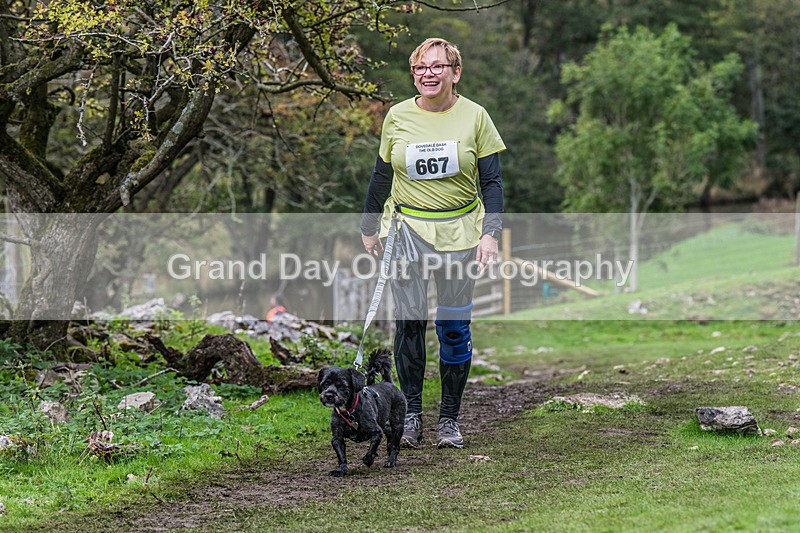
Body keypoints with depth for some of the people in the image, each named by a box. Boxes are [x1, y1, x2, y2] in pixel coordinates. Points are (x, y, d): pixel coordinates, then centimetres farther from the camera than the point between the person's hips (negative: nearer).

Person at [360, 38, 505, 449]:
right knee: (409, 321, -2)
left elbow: (491, 180, 1)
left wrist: (491, 233, -9)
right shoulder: (397, 117, 3)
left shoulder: (474, 116, -1)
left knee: (455, 326, 0)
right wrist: (369, 227, 17)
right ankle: (410, 414, 7)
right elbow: (381, 175, 14)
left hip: (458, 233, -1)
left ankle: (450, 418, 10)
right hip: (406, 230, 1)